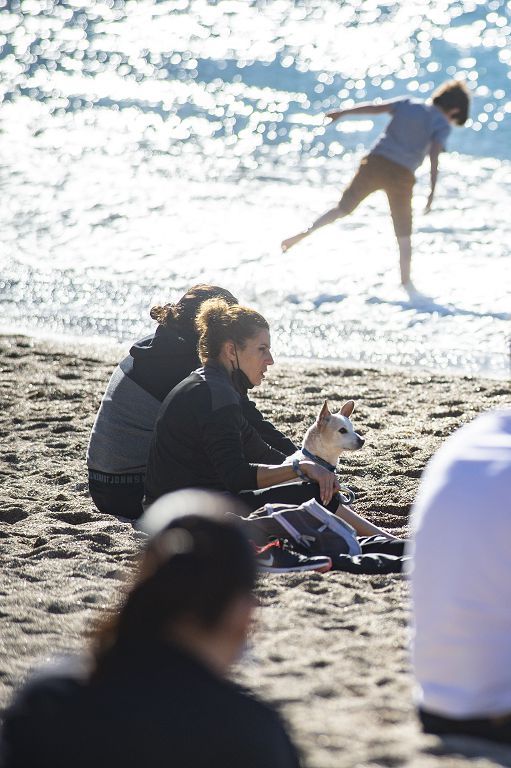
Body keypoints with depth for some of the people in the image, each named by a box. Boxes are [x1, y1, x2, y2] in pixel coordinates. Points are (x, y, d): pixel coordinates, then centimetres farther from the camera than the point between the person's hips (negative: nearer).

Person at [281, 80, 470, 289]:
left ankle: (306, 232, 1)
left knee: (343, 208, 15)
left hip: (376, 162, 3)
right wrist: (432, 191, -13)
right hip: (402, 174, -3)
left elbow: (375, 107, 5)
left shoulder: (408, 104, 14)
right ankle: (406, 281, 13)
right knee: (404, 234, 9)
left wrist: (342, 112, 10)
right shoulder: (442, 125, 2)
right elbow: (434, 157, -11)